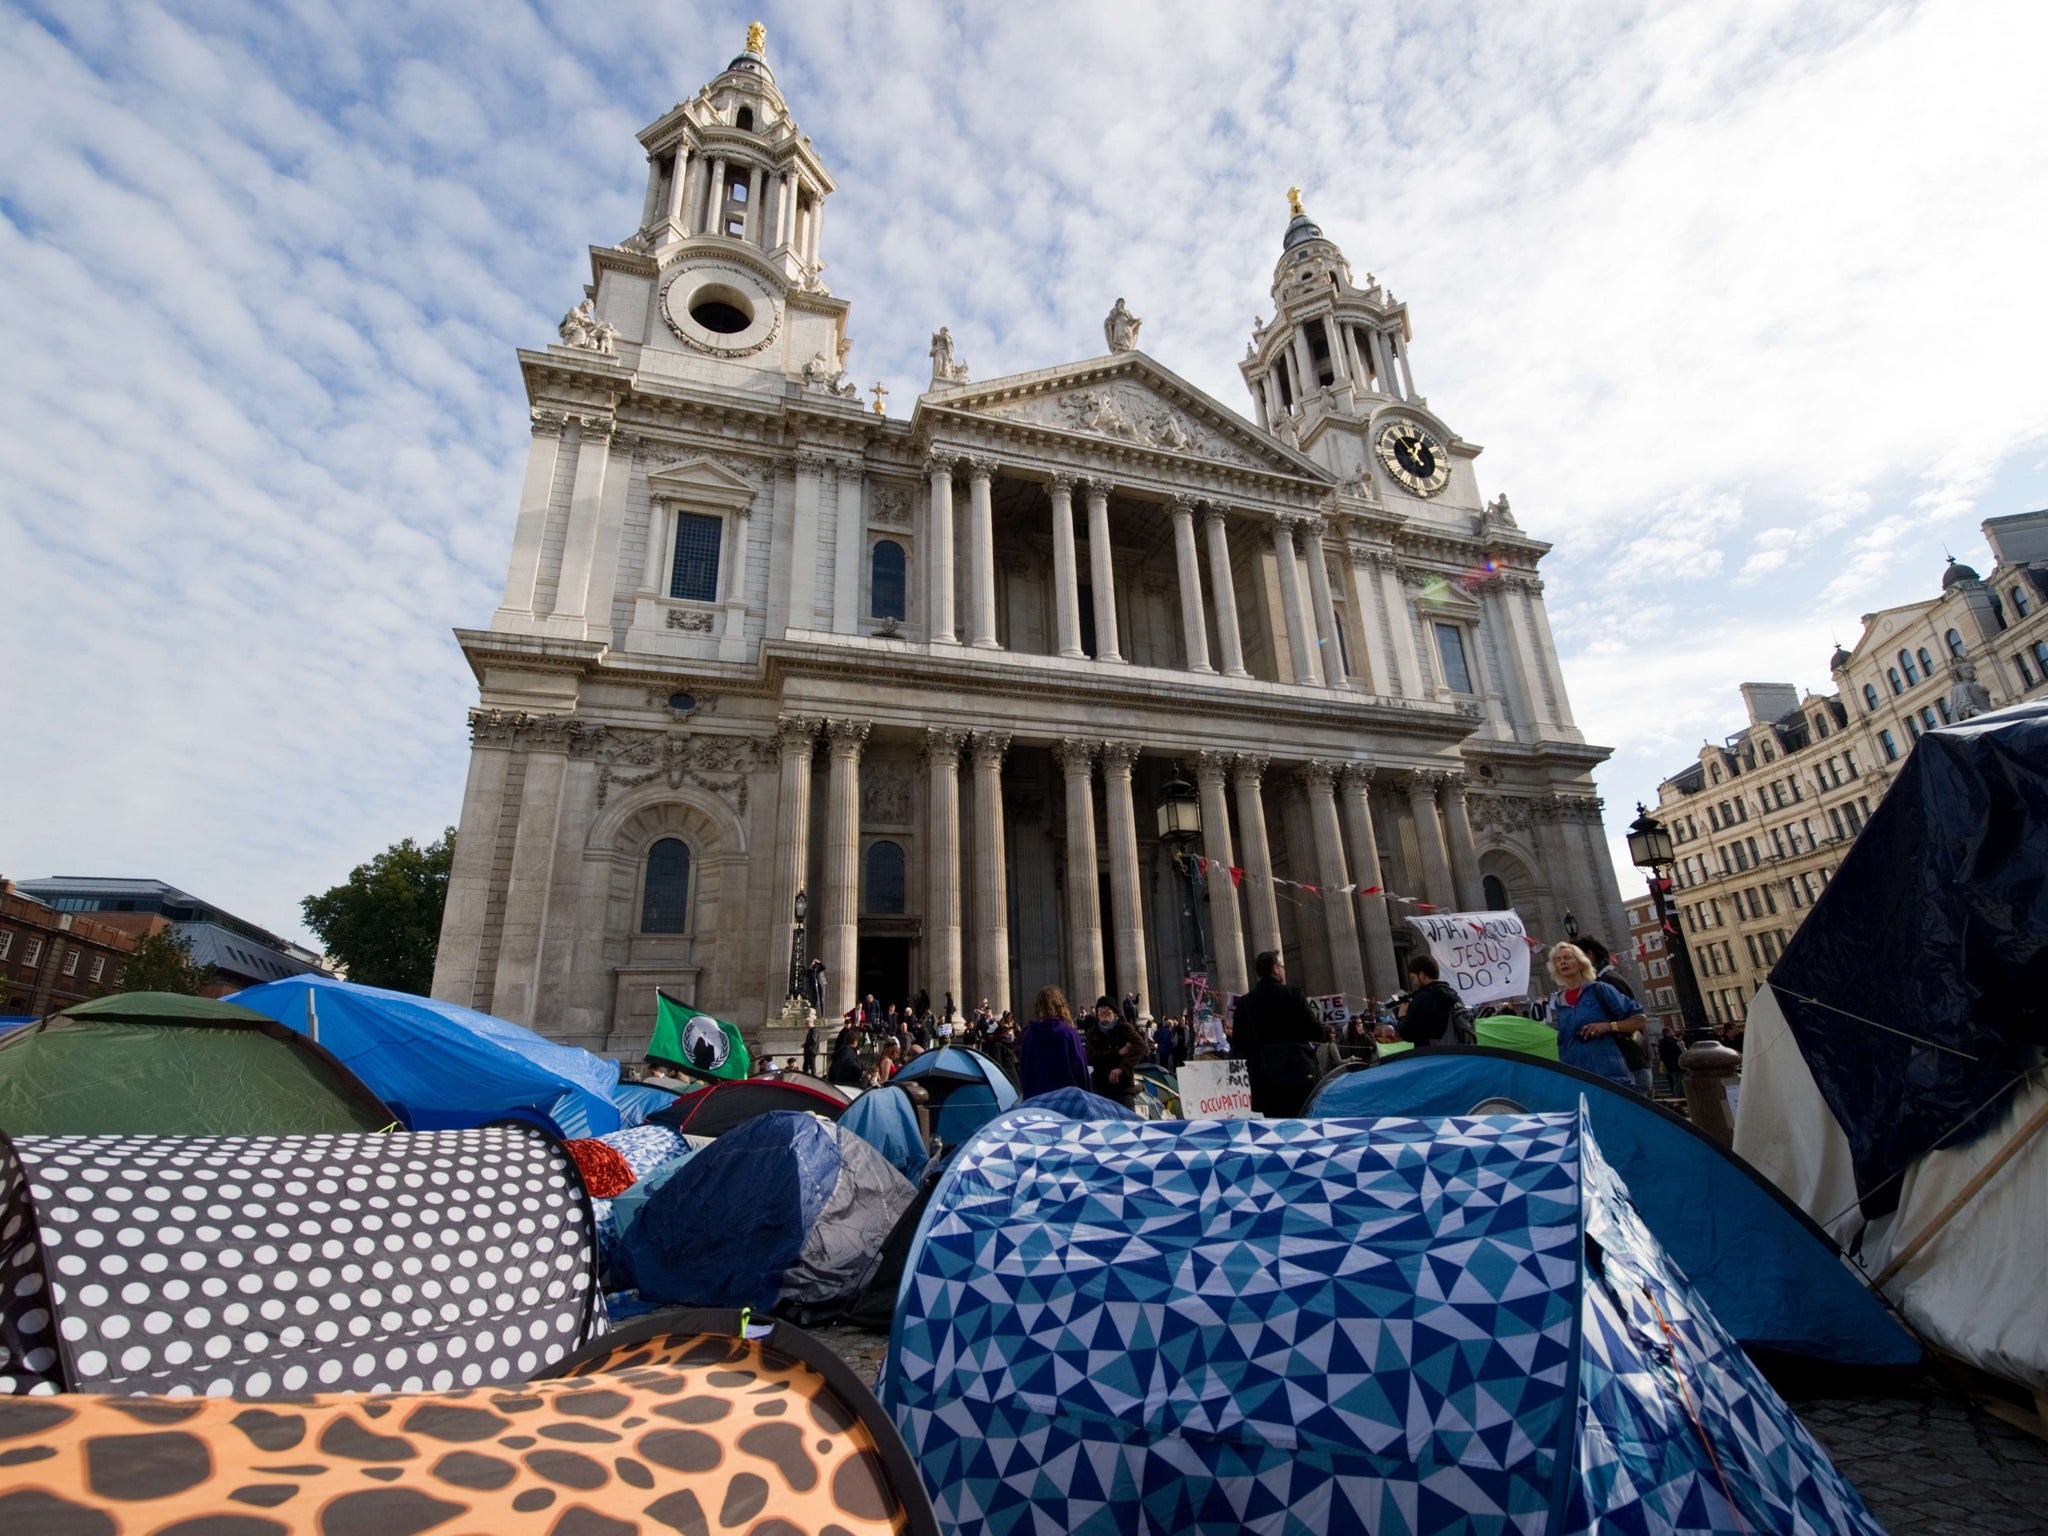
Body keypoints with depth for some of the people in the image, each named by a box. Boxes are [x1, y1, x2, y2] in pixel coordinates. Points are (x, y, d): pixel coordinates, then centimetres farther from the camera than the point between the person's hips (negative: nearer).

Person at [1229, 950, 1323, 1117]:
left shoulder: (1244, 1002, 4)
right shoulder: (1292, 995, -6)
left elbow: (1237, 1047, 5)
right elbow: (1315, 1033, -6)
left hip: (1264, 1079, 3)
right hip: (1297, 1074, -3)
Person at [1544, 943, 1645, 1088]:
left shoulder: (1599, 989, 3)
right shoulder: (1556, 1002, 13)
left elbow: (1639, 1019, 1)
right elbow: (1555, 1042, 18)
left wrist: (1609, 1026, -12)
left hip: (1609, 1075, -3)